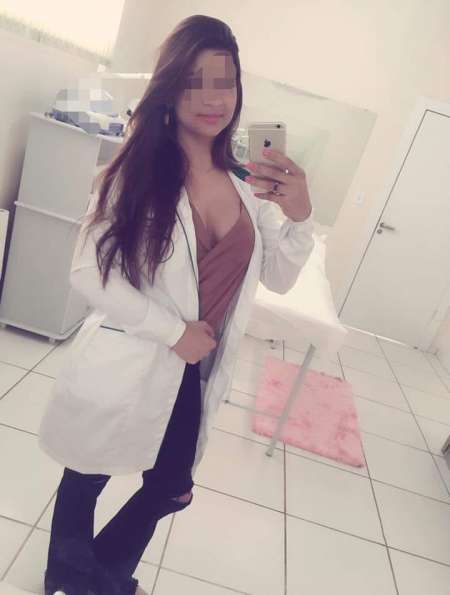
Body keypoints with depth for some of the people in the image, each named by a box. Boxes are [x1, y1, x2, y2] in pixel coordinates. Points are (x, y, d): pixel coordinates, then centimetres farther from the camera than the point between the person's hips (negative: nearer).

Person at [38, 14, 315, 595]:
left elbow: (279, 278, 2)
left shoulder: (246, 183, -1)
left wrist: (299, 216, -15)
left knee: (170, 490, 24)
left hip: (193, 375, 5)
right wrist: (173, 331, -20)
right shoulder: (138, 168, -14)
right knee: (87, 479, 21)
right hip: (125, 367, -4)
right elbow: (87, 271, -17)